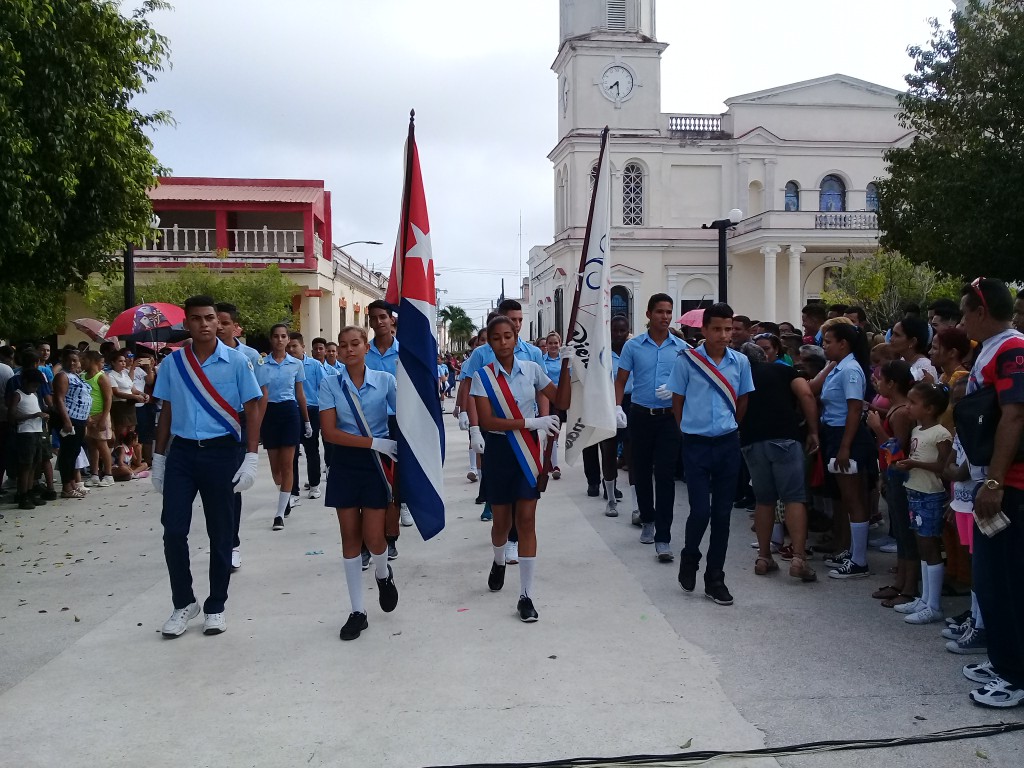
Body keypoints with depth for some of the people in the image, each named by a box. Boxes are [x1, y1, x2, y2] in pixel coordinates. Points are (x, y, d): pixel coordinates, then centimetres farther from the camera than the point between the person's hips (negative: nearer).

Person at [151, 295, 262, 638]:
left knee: (220, 533, 6)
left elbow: (252, 411, -3)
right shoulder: (172, 363, 4)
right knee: (173, 530, -2)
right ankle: (183, 603, 17)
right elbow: (166, 412, 12)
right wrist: (158, 459, 11)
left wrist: (251, 458, -10)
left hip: (221, 453, -2)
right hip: (181, 452, 2)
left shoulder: (237, 361, -4)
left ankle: (215, 607, 21)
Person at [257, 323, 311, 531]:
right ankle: (286, 499, 35)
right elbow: (261, 395, -5)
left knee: (287, 464, -5)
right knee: (275, 465, 8)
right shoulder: (262, 363, 0)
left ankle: (280, 513, -3)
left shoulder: (296, 364, 4)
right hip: (269, 412, 1)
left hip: (290, 412, 0)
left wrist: (307, 421, 14)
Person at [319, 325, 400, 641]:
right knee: (350, 536, 5)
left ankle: (384, 575, 31)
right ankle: (357, 611, 16)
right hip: (345, 463, 2)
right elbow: (329, 432, -9)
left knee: (373, 537, -5)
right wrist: (374, 442, -17)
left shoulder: (385, 380, -4)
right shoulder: (330, 384, -2)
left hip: (378, 462, -1)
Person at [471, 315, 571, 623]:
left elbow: (561, 403, 1)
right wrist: (530, 422, -23)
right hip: (499, 450, -1)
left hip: (527, 450, 1)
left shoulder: (531, 369, -1)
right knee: (501, 520, 13)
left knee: (526, 521, -3)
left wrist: (566, 366, -8)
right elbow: (486, 421, -16)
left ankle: (526, 595, 3)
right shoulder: (483, 376, -7)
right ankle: (499, 562, 48)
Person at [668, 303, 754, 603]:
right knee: (700, 511, -8)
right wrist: (689, 430, 7)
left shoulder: (740, 362, 2)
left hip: (727, 444, 3)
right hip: (696, 444, -3)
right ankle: (689, 558, 22)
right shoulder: (687, 361, -7)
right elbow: (677, 402, 3)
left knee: (722, 513, 7)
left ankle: (715, 578, 19)